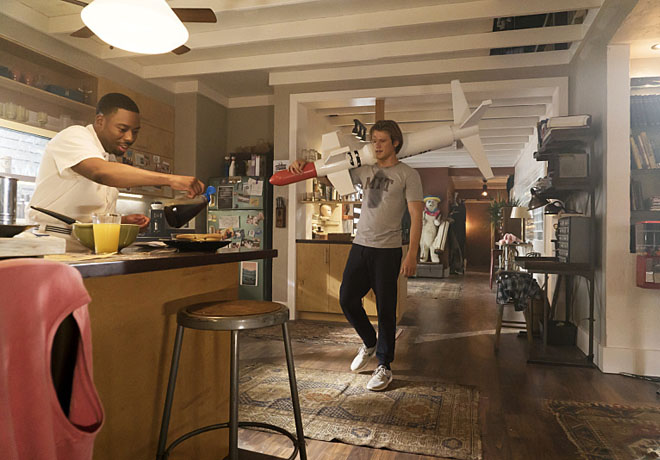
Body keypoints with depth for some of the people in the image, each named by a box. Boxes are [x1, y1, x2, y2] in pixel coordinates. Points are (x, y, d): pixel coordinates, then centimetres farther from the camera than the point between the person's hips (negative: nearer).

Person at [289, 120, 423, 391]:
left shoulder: (408, 175, -1)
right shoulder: (365, 171, 14)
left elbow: (416, 216, -7)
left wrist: (412, 254, -16)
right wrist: (304, 167, 2)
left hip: (387, 250, -5)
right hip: (360, 246, 5)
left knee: (385, 308, 2)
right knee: (347, 299, 5)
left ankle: (384, 366, 17)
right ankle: (369, 343, 32)